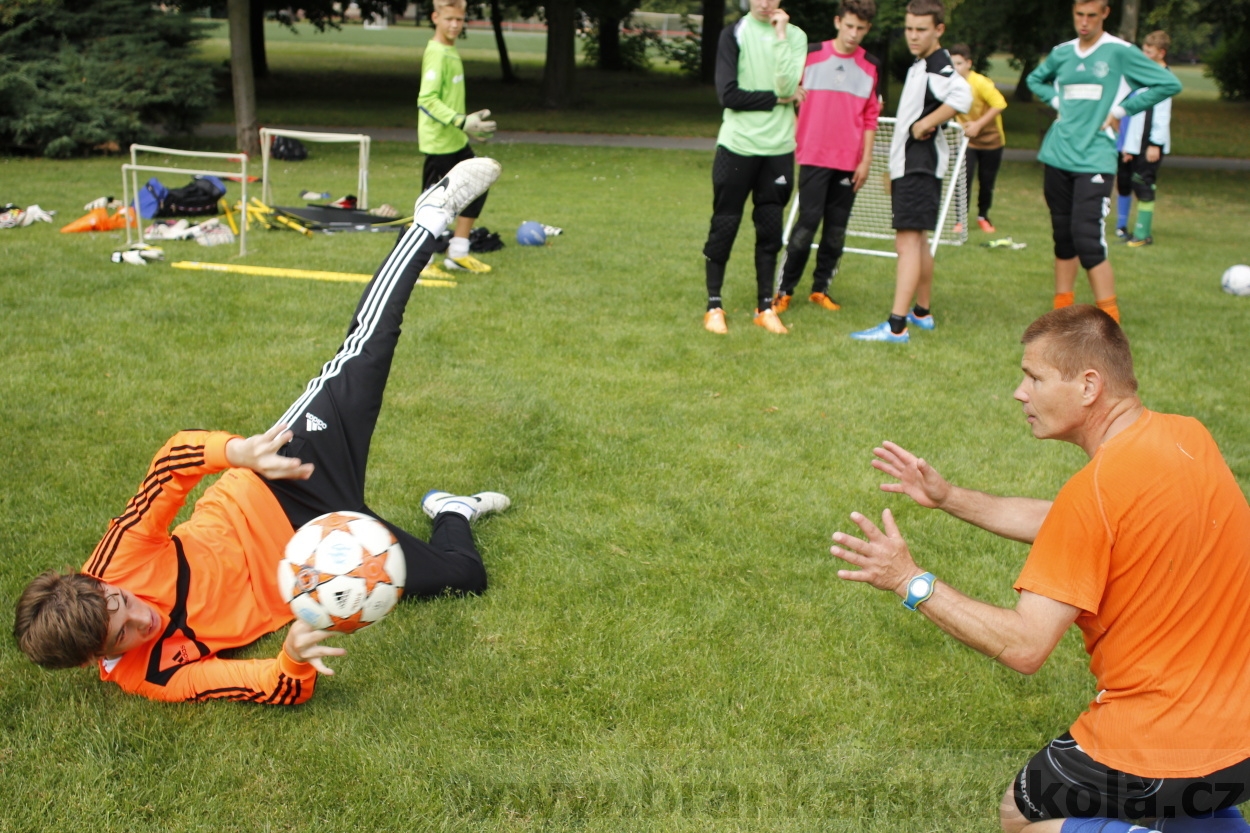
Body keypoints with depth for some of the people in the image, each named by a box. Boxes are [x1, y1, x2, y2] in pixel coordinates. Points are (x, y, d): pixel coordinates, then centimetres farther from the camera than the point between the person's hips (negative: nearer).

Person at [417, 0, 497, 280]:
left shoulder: (450, 52, 13)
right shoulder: (436, 54, -17)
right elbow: (427, 100, -24)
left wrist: (468, 121, 21)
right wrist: (461, 121, -28)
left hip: (456, 141, 10)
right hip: (439, 143, -10)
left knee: (477, 189, 13)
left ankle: (457, 253, 21)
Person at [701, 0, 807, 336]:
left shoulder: (795, 36, 6)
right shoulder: (734, 34, 1)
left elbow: (788, 86, -10)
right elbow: (728, 94, -9)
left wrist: (780, 36, -9)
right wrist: (778, 99, -6)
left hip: (778, 149, 2)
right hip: (737, 146, -2)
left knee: (770, 230, 6)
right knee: (724, 226, 1)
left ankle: (765, 306, 15)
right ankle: (714, 306, 10)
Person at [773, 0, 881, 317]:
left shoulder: (871, 67, 7)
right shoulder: (811, 55, 1)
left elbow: (870, 117, 8)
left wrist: (866, 160, 3)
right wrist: (792, 143, 2)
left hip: (849, 161, 3)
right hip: (814, 156, -2)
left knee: (837, 228, 4)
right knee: (808, 221, -9)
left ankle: (820, 288, 15)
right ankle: (784, 289, 0)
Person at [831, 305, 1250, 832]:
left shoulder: (1097, 489, -23)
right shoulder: (1186, 435, 1)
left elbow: (1023, 647, -20)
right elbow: (1064, 526, 13)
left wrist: (911, 582, -13)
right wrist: (947, 497, 13)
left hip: (1160, 755, -8)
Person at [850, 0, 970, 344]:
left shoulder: (937, 65, -15)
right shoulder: (920, 65, 16)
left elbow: (962, 95, -36)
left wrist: (925, 124, -25)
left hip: (920, 166, -11)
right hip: (908, 165, 11)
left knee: (908, 241, -14)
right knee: (917, 241, 19)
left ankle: (896, 326, -18)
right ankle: (923, 312, 31)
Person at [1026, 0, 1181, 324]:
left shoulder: (1120, 53, -5)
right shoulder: (1061, 53, 10)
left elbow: (1169, 83, -4)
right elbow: (1035, 79, 30)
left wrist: (1121, 109, -7)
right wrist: (1056, 101, 11)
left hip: (1094, 161, -5)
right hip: (1057, 157, 5)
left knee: (1088, 239, -15)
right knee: (1063, 238, 12)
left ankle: (1110, 322, -9)